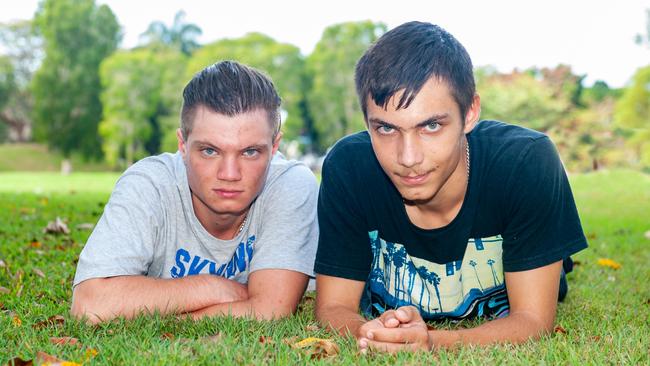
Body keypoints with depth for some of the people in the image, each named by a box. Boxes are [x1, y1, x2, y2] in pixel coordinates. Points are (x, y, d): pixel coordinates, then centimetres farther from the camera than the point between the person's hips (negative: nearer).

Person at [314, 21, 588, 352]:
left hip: (501, 345, 0)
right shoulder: (347, 167, -25)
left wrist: (433, 343, -47)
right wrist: (370, 334, -45)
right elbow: (333, 307, -19)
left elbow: (533, 319, -27)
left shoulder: (527, 163, -30)